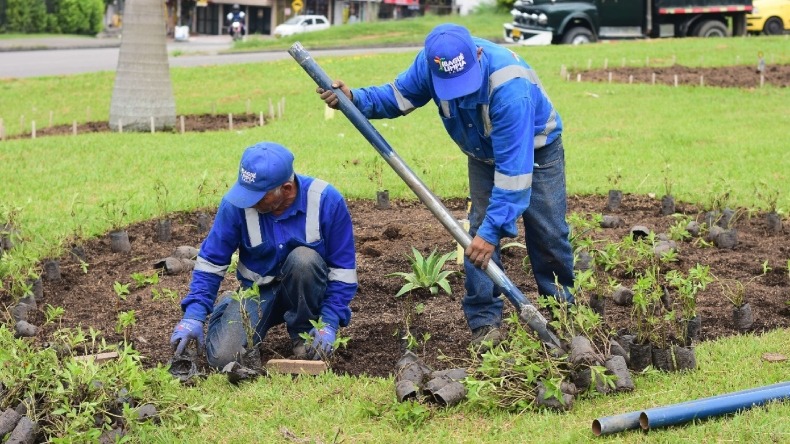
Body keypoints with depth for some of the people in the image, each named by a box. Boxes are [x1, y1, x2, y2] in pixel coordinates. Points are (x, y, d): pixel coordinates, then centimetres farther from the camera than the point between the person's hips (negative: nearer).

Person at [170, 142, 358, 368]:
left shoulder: (326, 200, -20)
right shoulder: (235, 204, -18)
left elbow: (343, 267, -12)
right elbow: (210, 261, -7)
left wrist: (329, 323, -20)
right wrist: (194, 314, -18)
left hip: (307, 288, -1)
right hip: (258, 290, 1)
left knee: (303, 258, -35)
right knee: (222, 357, -21)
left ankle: (304, 333, -10)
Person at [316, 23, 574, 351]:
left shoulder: (509, 85, -45)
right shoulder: (430, 62, -28)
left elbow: (513, 167, -44)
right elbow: (398, 95, -7)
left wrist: (492, 230, -45)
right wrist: (354, 98, -27)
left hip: (536, 149, -4)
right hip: (484, 154, 4)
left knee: (547, 231, 0)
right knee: (479, 230, -6)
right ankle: (484, 321, -1)